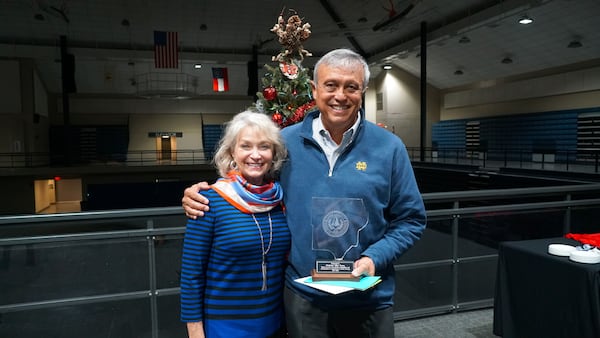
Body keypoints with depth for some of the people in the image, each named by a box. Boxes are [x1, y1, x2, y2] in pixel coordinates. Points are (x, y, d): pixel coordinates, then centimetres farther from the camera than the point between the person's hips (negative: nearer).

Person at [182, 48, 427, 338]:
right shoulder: (285, 141, -4)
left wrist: (374, 258, -14)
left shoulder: (389, 148, -6)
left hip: (368, 300, 0)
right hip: (302, 296, 1)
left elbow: (411, 220, -1)